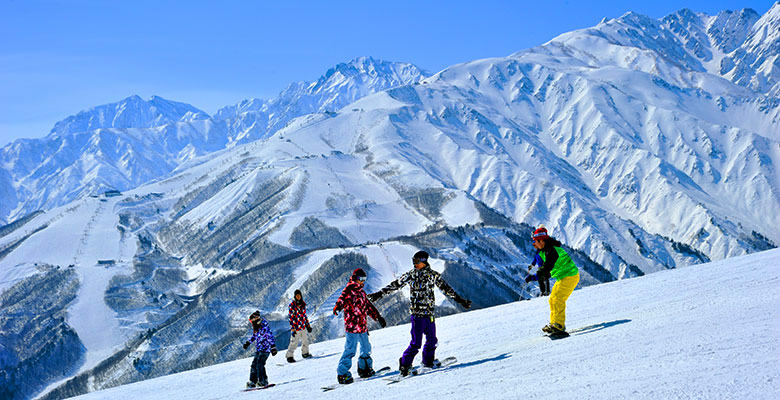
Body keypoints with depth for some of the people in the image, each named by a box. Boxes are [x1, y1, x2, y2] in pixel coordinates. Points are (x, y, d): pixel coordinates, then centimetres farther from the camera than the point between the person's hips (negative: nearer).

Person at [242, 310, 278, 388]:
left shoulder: (265, 327, -15)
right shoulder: (255, 328, 11)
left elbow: (270, 337, -18)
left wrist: (273, 347, -23)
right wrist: (248, 343, 30)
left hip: (265, 349, -8)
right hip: (258, 350, 8)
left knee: (260, 364, -17)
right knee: (254, 365, 6)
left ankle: (263, 381, -13)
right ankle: (253, 382, 13)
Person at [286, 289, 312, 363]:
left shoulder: (303, 304, 9)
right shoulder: (292, 305, -10)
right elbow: (291, 317, -12)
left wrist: (308, 325, 18)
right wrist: (292, 328, -16)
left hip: (304, 326, 6)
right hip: (296, 327, -6)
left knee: (305, 340, 15)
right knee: (294, 342, -4)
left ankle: (305, 353, 32)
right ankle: (289, 356, 5)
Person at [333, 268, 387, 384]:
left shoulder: (361, 292, 20)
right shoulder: (350, 289, -6)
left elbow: (368, 306, 30)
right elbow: (344, 297, -27)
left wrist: (378, 317, 31)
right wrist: (338, 305, -48)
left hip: (362, 326, 9)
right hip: (352, 325, -9)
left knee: (366, 347, 18)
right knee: (350, 349, -11)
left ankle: (364, 368, 34)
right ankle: (342, 374, -8)